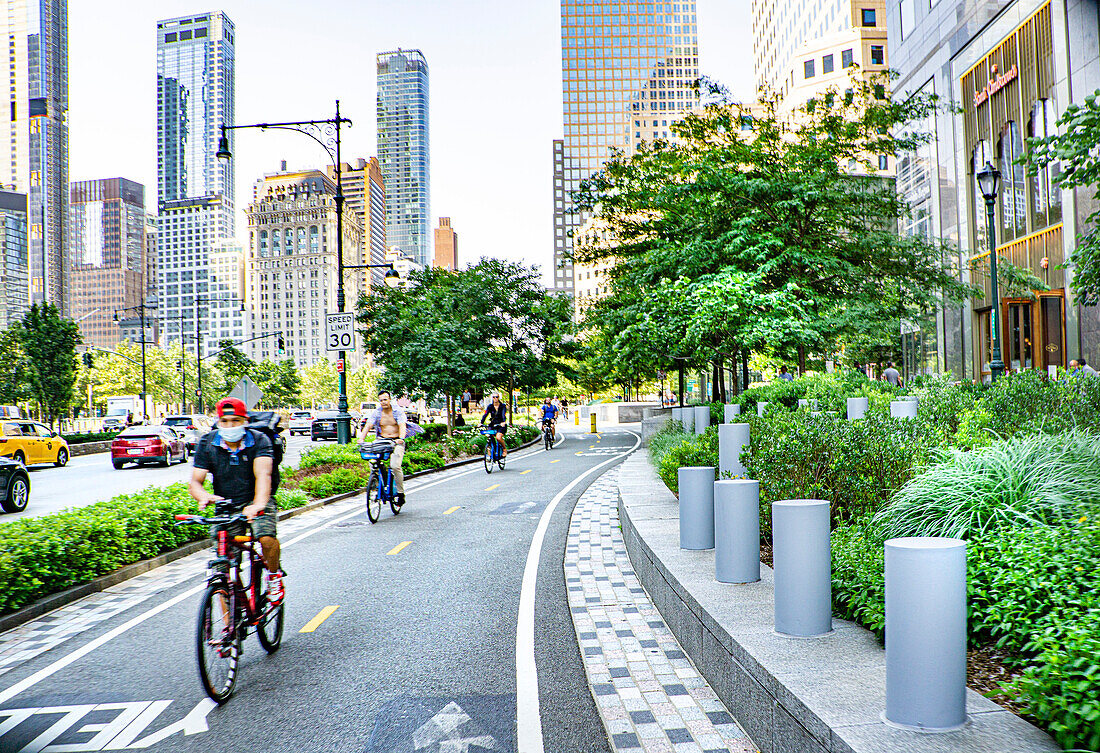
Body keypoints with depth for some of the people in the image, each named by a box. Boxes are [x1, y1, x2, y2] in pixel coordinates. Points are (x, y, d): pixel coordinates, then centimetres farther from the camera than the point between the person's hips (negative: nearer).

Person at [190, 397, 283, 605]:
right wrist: (204, 496, -37)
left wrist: (259, 504, -50)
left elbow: (263, 474, -30)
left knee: (267, 538, -30)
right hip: (225, 507, 2)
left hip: (254, 503, -2)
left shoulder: (259, 440, -13)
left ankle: (274, 575, 2)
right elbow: (195, 482, -12)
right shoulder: (207, 444, -5)